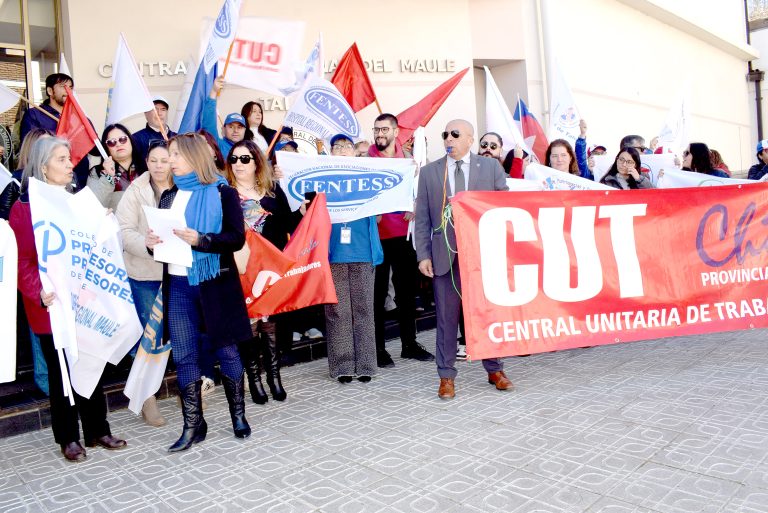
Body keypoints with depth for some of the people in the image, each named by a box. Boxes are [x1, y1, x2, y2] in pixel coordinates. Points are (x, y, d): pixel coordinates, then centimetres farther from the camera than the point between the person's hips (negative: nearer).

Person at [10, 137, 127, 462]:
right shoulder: (24, 208, -6)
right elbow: (21, 260, -10)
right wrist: (38, 292, -24)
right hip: (52, 305, -4)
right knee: (60, 371, 7)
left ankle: (97, 430, 23)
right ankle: (68, 437, 20)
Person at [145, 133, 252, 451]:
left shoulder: (223, 193, -2)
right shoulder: (169, 196, 14)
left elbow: (237, 238, -12)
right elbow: (163, 237, 18)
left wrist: (200, 240, -25)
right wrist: (153, 243, -4)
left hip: (215, 282, -4)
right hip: (178, 284, 5)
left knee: (226, 350, 5)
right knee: (183, 356, 5)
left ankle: (238, 415, 22)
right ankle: (193, 425, 17)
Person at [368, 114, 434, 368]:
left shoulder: (407, 157, 9)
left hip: (404, 232, 4)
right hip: (377, 233, -3)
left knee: (407, 289, 10)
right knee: (378, 292, 2)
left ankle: (409, 343, 22)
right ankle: (379, 348, 11)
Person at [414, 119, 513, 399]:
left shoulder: (491, 167, 7)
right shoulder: (429, 172, 9)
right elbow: (422, 218, 7)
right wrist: (423, 255, -2)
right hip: (446, 254, 1)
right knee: (446, 316, 4)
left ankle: (494, 369, 24)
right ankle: (446, 376, 15)